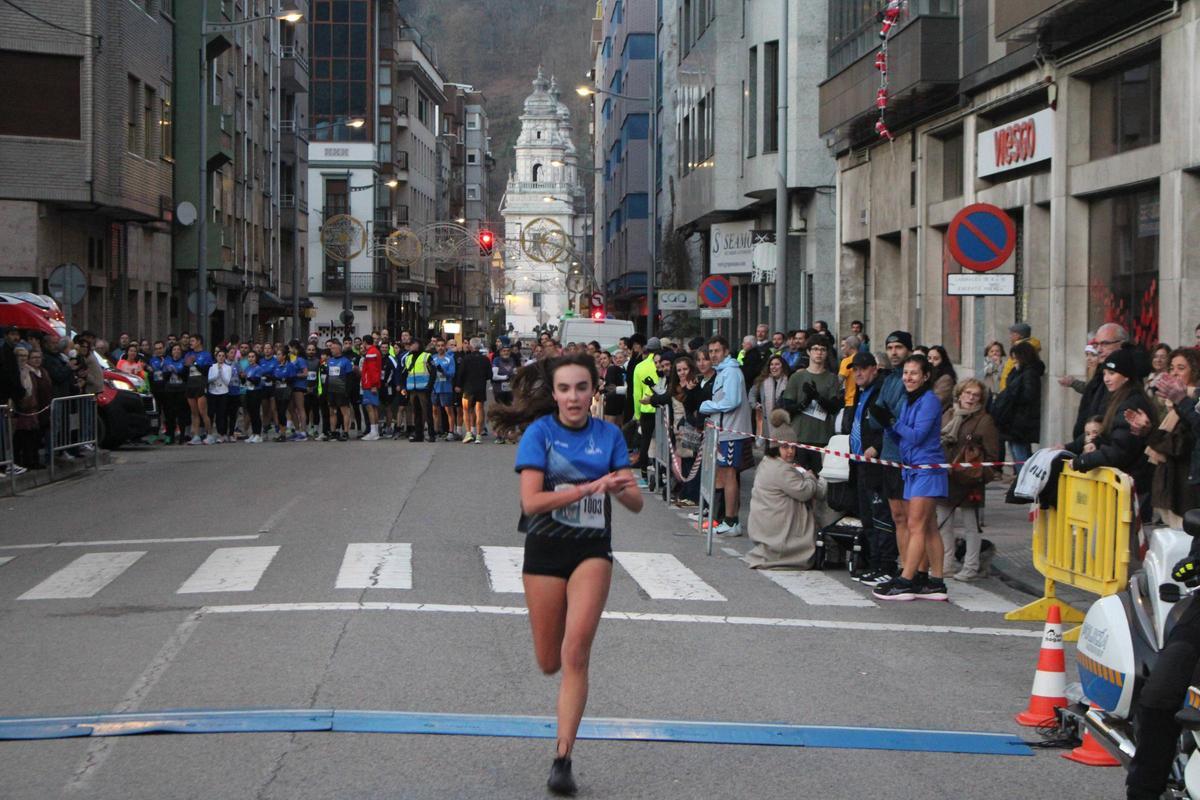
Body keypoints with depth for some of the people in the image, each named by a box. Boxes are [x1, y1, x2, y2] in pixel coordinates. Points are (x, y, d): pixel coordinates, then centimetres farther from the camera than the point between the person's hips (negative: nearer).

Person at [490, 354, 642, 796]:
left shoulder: (609, 435, 0)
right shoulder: (539, 433, -7)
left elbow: (636, 503, -1)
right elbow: (531, 500, -18)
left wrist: (624, 489, -25)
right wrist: (590, 487, -27)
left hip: (592, 550, 0)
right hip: (545, 549, 0)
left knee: (575, 653, -14)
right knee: (549, 662, 8)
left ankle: (562, 758, -9)